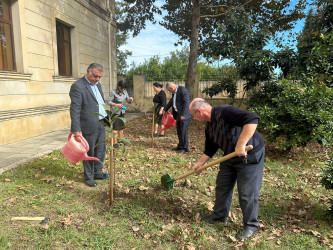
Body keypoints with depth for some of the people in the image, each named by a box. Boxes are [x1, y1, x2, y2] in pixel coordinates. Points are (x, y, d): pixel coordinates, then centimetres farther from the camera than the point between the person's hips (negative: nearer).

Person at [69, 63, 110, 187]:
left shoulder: (97, 85, 12)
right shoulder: (77, 86, -14)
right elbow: (74, 110, -17)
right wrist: (76, 130, -20)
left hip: (101, 125, 8)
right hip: (89, 127, -8)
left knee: (101, 150, 17)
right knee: (89, 153, 6)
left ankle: (98, 173, 34)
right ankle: (89, 177, 23)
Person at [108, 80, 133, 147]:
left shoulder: (125, 92, 3)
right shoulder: (113, 92, -13)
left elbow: (128, 101, 7)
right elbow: (109, 102, -12)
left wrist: (130, 99, -16)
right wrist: (116, 105, -27)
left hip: (122, 112, 6)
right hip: (115, 112, -6)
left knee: (121, 127, 11)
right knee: (115, 127, -7)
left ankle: (120, 140, 23)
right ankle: (115, 142, -3)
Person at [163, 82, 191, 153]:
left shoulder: (182, 90, -16)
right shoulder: (174, 92, 13)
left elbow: (186, 102, -22)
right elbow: (171, 102, 26)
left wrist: (183, 115, -25)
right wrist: (165, 110, 26)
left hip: (184, 114, -10)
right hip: (178, 114, 10)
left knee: (184, 131, -5)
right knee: (179, 131, 15)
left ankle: (185, 148, 4)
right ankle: (180, 146, 27)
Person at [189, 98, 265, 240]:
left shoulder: (225, 112, -25)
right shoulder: (209, 127, 4)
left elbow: (252, 120, -37)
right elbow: (210, 149, 16)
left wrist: (241, 145, -40)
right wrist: (200, 163, 13)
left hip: (250, 155, -9)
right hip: (231, 156, 9)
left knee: (247, 192, -1)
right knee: (222, 186, 16)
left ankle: (251, 226, 20)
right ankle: (219, 216, 36)